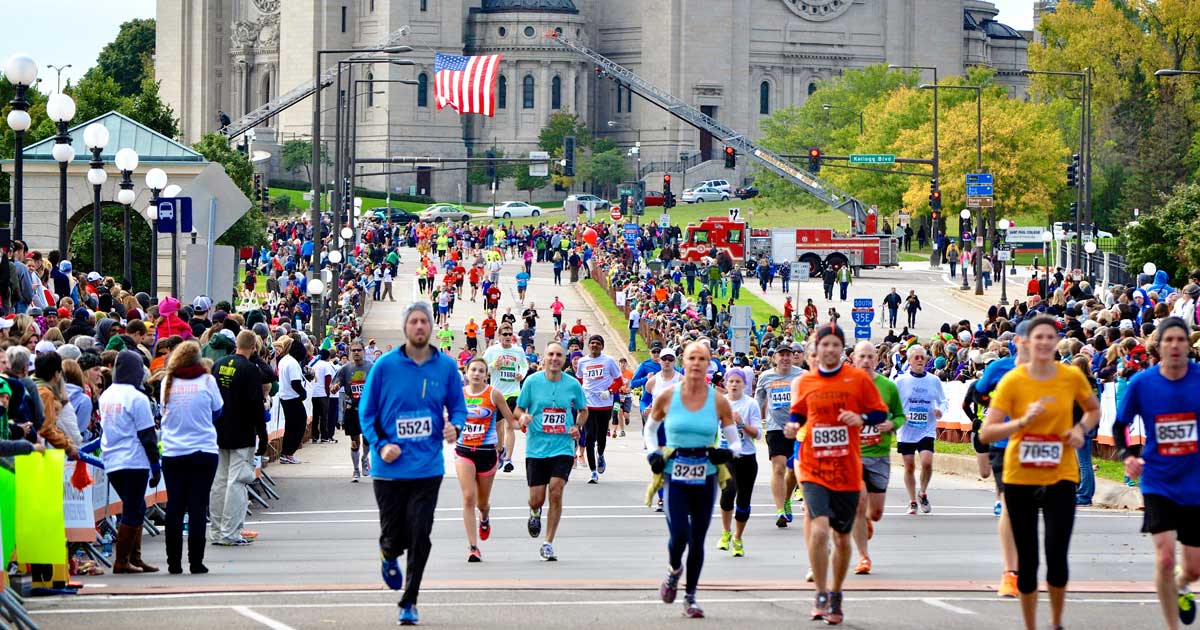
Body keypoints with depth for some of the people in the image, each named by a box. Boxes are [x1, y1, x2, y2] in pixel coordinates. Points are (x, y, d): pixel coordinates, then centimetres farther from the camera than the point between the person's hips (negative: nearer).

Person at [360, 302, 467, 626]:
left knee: (419, 537, -4)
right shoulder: (385, 365, -4)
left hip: (427, 466, 1)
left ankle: (409, 603, 10)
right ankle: (389, 557, 43)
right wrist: (380, 445, -12)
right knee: (393, 535, 5)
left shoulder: (446, 366, 1)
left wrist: (455, 427, -12)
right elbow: (366, 411, 2)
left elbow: (457, 406, 10)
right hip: (389, 468, -1)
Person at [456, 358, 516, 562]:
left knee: (482, 502, 14)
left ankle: (484, 519, 52)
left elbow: (511, 420, -1)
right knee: (469, 497, -15)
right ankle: (472, 546, -14)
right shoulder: (458, 393, 1)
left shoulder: (493, 394, -5)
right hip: (464, 451, 0)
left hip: (487, 452, 0)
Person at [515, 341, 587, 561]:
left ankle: (548, 544, -2)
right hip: (536, 448, 0)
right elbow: (518, 409, 6)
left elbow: (583, 411, 17)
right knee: (537, 499, 0)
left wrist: (577, 427, -2)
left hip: (563, 447, 0)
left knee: (555, 493, -13)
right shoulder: (532, 382, -2)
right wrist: (522, 417, -17)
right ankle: (535, 513, 40)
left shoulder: (573, 385, 1)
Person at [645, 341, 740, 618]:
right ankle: (674, 570, 19)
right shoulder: (668, 397, -2)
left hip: (705, 478, 1)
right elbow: (650, 429, 13)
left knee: (697, 540, 6)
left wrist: (727, 453, -16)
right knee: (679, 534, -15)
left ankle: (690, 596, 21)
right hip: (675, 476, -1)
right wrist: (653, 453, -3)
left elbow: (735, 441, 5)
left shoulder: (718, 401, -1)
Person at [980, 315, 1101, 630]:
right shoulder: (1012, 381, -9)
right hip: (1020, 479, 0)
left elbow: (1094, 410, 17)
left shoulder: (1072, 377, -3)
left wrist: (1081, 428, -4)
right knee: (1027, 560, 5)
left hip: (1060, 477, 0)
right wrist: (1023, 421, -27)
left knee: (1057, 557, -11)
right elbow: (986, 433, -12)